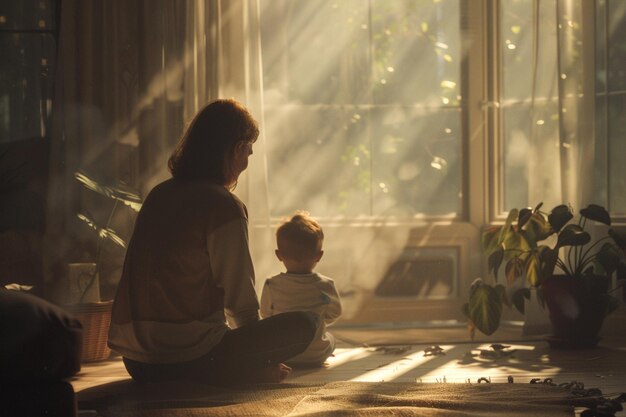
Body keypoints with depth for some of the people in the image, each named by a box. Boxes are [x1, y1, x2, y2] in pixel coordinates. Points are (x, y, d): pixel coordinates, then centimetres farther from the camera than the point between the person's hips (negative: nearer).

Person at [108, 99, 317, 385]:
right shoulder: (224, 207, -10)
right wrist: (262, 357, 11)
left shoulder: (158, 195, 13)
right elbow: (240, 302, -8)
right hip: (187, 357, -8)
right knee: (303, 324, 1)